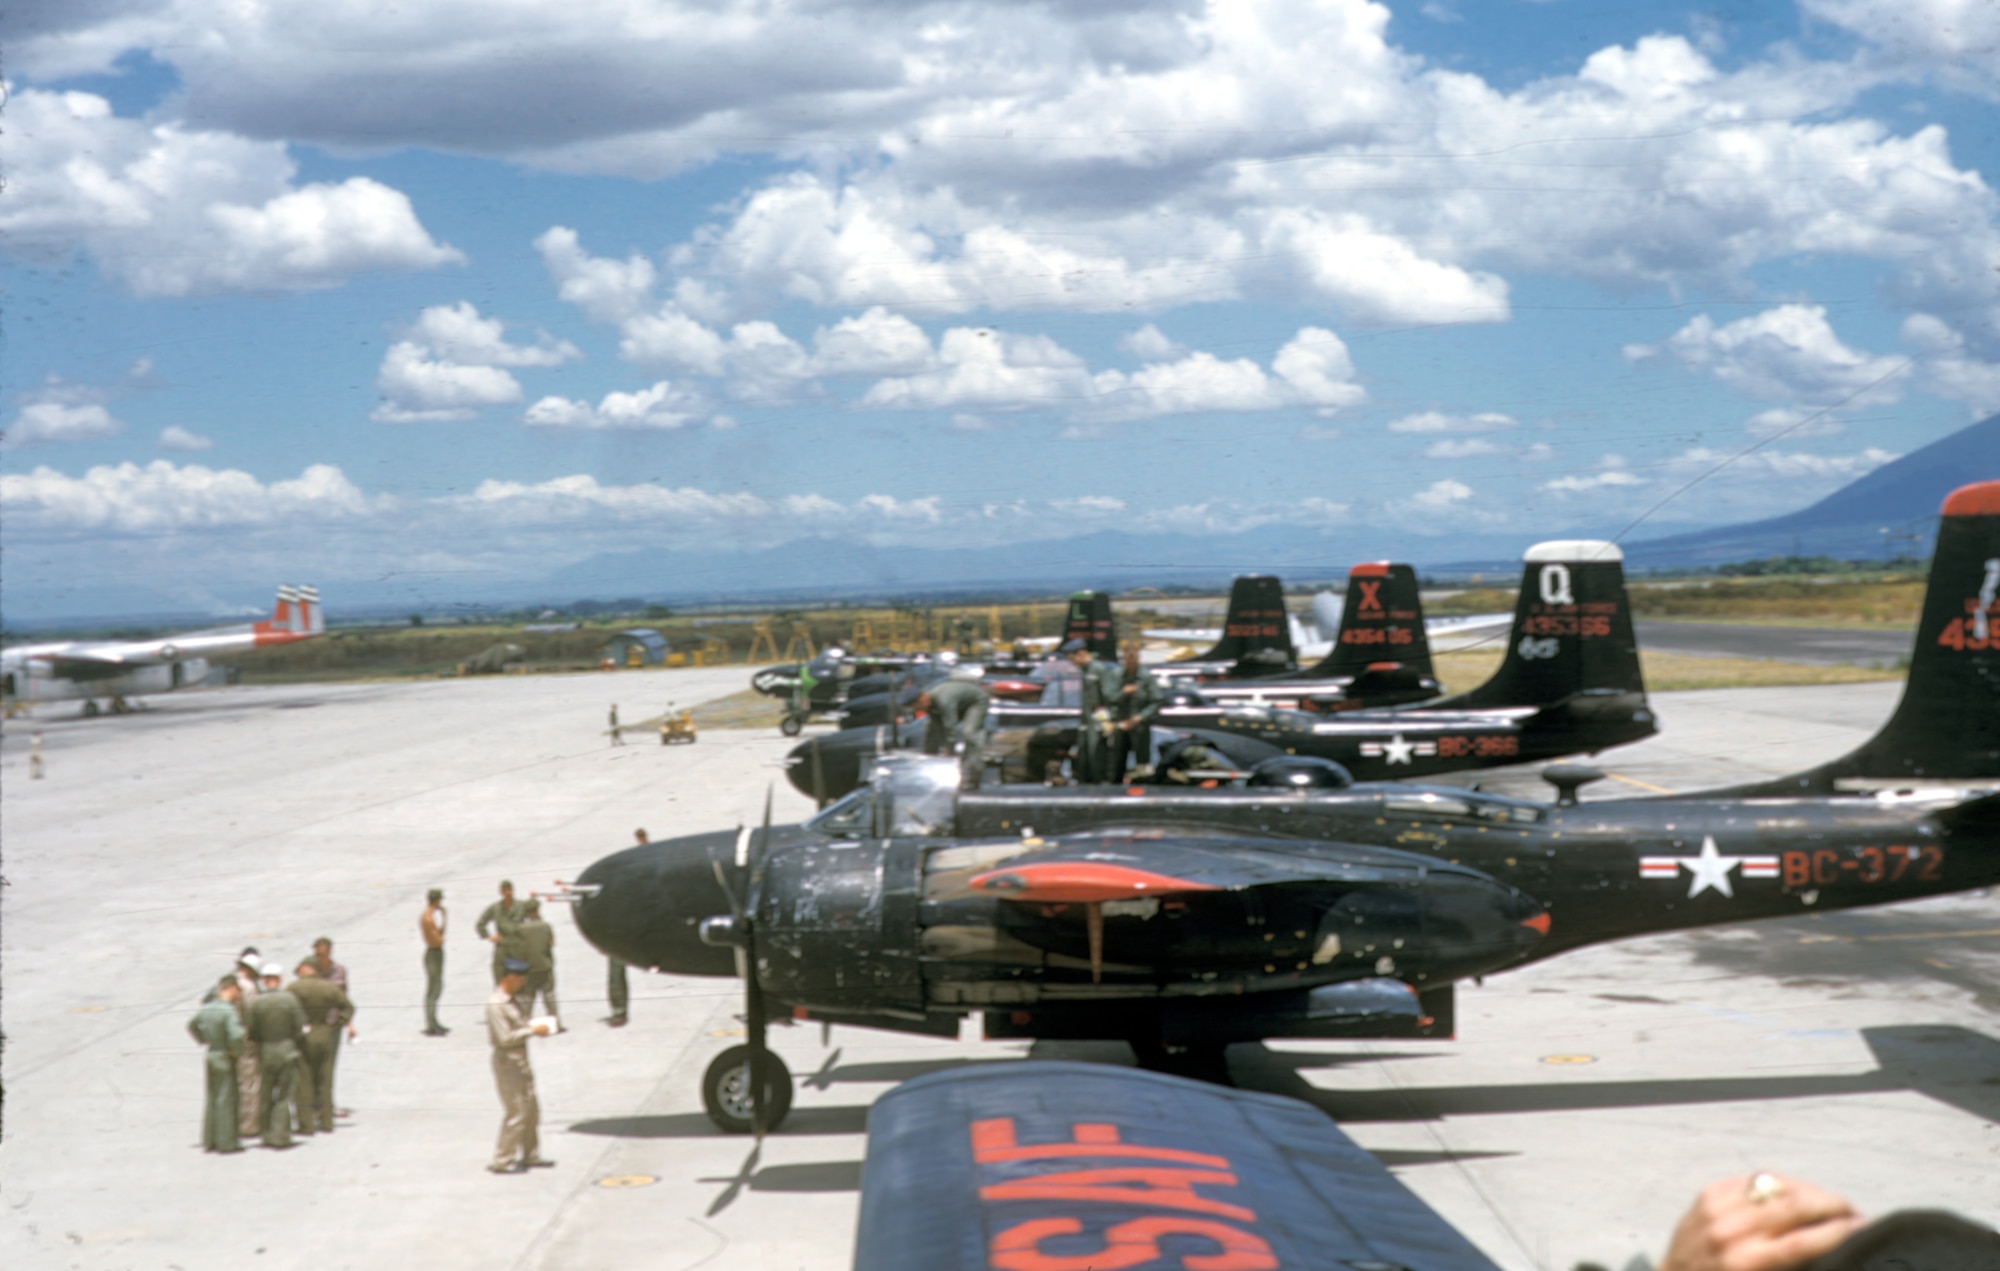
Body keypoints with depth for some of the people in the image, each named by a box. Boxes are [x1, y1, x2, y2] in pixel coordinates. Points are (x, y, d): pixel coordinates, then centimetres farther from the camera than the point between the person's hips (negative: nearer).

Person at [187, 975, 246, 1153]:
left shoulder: (205, 1009, 4)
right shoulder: (229, 1011, -20)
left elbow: (192, 1026, 20)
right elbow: (236, 1036, -31)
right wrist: (238, 1052, -14)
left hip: (210, 1056, 7)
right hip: (225, 1058, -7)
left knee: (211, 1099, 15)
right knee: (226, 1099, -1)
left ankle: (209, 1140, 20)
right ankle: (226, 1142, 2)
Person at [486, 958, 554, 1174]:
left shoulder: (512, 1000, 11)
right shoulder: (496, 1004, -20)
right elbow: (505, 1038, -23)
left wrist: (533, 1025, 2)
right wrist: (532, 1031, -18)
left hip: (520, 1061, 10)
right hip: (507, 1062, -10)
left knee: (531, 1109, 15)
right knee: (515, 1113, -6)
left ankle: (530, 1156, 26)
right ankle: (502, 1161, 2)